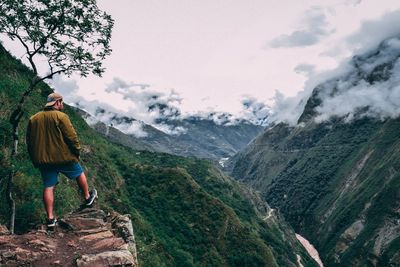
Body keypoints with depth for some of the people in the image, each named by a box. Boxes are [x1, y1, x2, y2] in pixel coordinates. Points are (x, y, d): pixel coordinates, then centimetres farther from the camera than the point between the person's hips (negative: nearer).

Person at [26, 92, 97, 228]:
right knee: (79, 174, 19)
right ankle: (87, 197, 35)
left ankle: (50, 218, 9)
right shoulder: (61, 116, -12)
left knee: (48, 187, 7)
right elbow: (72, 136, -15)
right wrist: (77, 152, -1)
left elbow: (29, 141, 13)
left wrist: (35, 159, 20)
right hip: (63, 157, -5)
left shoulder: (33, 119, 8)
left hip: (43, 160, 5)